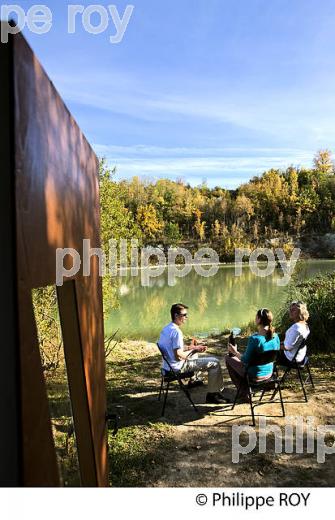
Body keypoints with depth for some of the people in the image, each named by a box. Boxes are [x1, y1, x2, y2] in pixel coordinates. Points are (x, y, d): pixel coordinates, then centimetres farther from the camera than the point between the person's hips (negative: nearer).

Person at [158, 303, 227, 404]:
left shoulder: (166, 329, 7)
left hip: (168, 365, 10)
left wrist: (192, 348, 9)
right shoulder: (176, 332, -23)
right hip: (178, 367, -10)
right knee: (215, 363, -6)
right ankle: (212, 395, 2)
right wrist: (192, 349, -8)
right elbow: (178, 356, -26)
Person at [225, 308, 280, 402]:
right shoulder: (275, 337, -8)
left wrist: (235, 352, -3)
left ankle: (244, 394, 21)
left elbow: (245, 360, -21)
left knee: (228, 358, 15)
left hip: (255, 376, -7)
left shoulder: (254, 339, -28)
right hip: (269, 373, 7)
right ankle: (245, 390, 32)